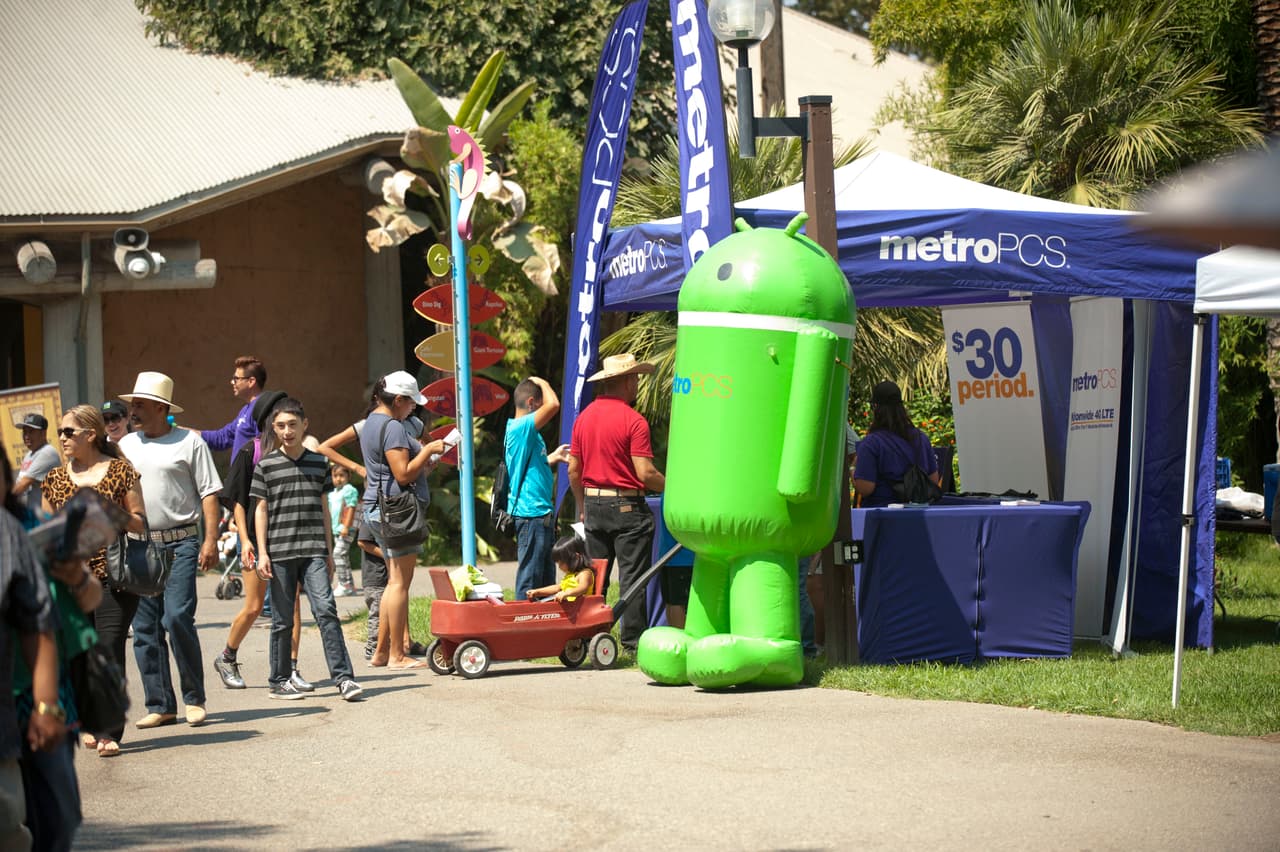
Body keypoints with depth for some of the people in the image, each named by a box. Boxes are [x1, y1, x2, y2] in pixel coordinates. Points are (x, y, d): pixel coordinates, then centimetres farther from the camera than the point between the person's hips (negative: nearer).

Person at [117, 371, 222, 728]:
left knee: (177, 618, -15)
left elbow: (209, 492, -1)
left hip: (180, 543, -5)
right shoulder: (126, 445, 14)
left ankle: (194, 699, -1)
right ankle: (160, 706, 9)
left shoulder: (189, 442, 1)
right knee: (145, 628, 3)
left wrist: (210, 540, -10)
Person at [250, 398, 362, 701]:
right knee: (283, 619, 4)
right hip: (280, 551, -1)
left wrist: (329, 549, 15)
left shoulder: (318, 462, 10)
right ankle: (279, 681, 14)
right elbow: (261, 509, 4)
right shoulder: (266, 465, 4)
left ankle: (343, 677, -13)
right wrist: (262, 553, -2)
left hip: (313, 551, 1)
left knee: (325, 609, -11)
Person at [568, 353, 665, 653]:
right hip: (627, 506, -6)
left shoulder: (584, 417, 7)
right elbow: (645, 474, -17)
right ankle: (632, 639, 0)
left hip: (593, 504, 6)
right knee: (632, 577, -1)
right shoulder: (633, 421, -13)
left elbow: (573, 470, 10)